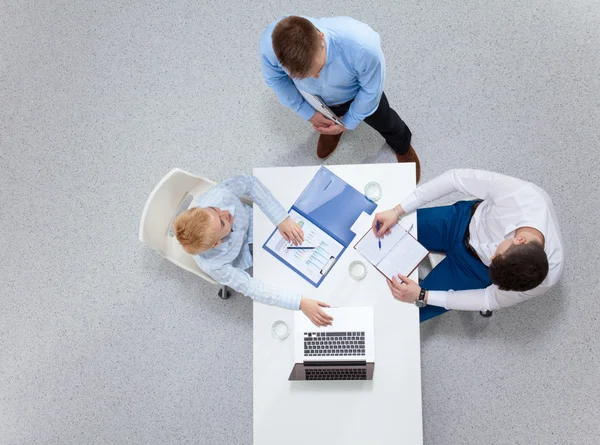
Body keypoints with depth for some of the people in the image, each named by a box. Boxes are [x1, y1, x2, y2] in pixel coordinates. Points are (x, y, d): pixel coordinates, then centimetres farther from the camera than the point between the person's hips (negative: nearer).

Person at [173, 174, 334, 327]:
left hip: (251, 219, 2)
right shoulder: (213, 265, -42)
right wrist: (300, 303, -38)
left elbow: (249, 182, -25)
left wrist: (282, 219, -35)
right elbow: (251, 288, -32)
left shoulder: (217, 195, -42)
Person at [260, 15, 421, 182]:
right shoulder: (269, 45, -42)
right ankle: (332, 127, 74)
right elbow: (275, 78, -17)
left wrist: (348, 123, -14)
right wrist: (308, 113, -15)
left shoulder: (363, 47, -49)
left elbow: (371, 89, -26)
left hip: (357, 94, 0)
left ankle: (402, 145, 65)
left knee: (382, 120, 30)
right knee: (327, 120, 35)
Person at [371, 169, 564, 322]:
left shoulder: (546, 277, -34)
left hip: (478, 267, -1)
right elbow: (455, 178, -26)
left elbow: (491, 300, -18)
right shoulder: (519, 192, -40)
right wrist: (397, 211, -30)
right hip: (461, 221, 1)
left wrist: (421, 296, -26)